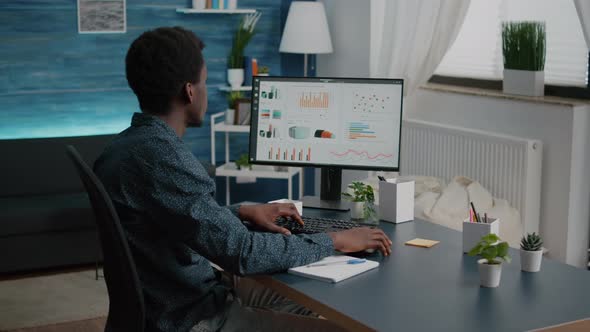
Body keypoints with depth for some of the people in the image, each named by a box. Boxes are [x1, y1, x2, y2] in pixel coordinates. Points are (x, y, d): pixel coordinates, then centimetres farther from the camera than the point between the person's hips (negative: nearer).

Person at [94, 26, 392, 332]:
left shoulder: (130, 144, 5)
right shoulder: (161, 156, -27)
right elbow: (241, 252, -28)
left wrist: (243, 212, 11)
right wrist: (335, 241, -18)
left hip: (170, 301, 10)